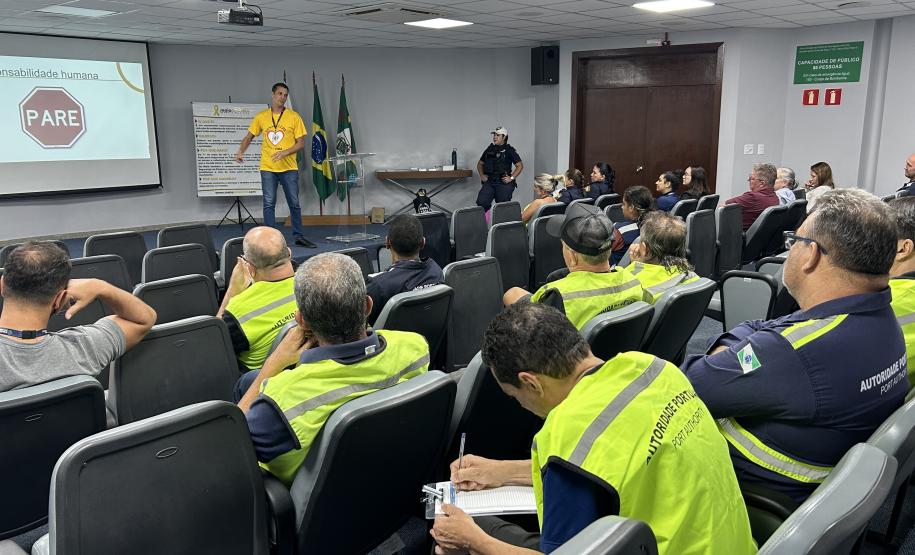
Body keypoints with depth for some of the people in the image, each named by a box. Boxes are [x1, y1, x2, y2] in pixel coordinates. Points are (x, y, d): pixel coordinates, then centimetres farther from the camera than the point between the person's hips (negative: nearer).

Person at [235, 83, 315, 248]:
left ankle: (299, 237, 18)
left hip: (289, 168, 0)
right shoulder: (261, 117, 6)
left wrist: (284, 152, -16)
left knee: (294, 203, 6)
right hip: (267, 168, 1)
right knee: (269, 203, -1)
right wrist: (240, 152, -5)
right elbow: (249, 137, 12)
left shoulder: (294, 116, 1)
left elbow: (301, 143, -1)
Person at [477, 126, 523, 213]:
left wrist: (511, 178, -9)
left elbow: (520, 165, 0)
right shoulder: (490, 149, 13)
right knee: (481, 202, -14)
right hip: (489, 182, 4)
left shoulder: (509, 150, 1)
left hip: (504, 183, -4)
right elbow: (480, 164, 24)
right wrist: (482, 175, 8)